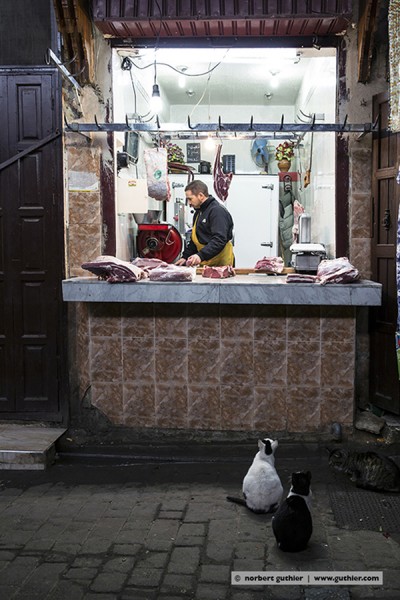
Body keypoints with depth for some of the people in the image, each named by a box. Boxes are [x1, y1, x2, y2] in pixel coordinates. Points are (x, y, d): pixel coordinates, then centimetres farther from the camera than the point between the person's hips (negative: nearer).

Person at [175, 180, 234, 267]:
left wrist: (201, 256, -33)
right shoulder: (198, 212, 18)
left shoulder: (218, 211, -14)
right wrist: (185, 257, 13)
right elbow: (194, 240, 25)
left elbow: (219, 240, -25)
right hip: (204, 263, 8)